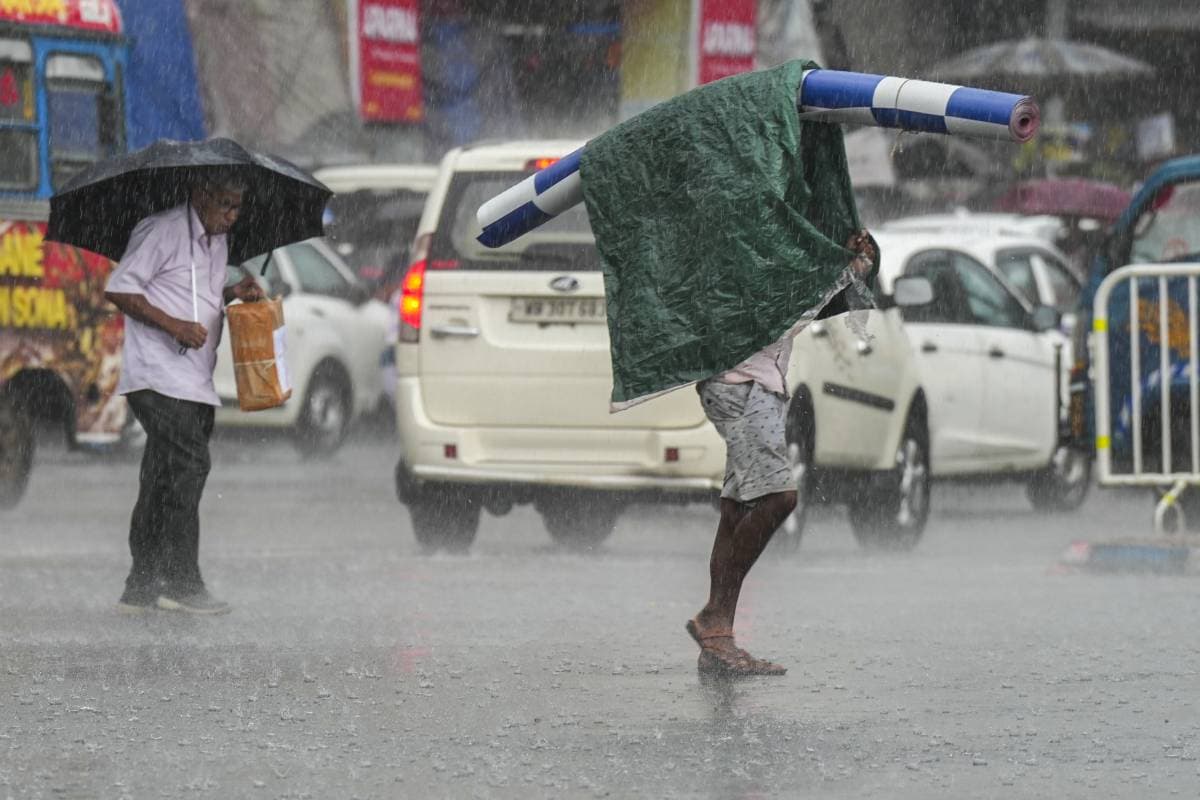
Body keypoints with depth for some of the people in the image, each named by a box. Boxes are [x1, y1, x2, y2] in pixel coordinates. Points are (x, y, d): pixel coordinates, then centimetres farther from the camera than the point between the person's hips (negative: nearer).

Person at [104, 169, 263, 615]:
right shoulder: (163, 232, -9)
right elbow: (119, 290, -12)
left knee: (162, 480, 8)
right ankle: (182, 584, -17)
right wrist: (175, 326, -19)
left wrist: (232, 294, 7)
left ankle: (141, 591, 10)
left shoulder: (218, 241, 18)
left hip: (194, 383, 9)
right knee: (188, 464, -17)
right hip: (159, 376, -9)